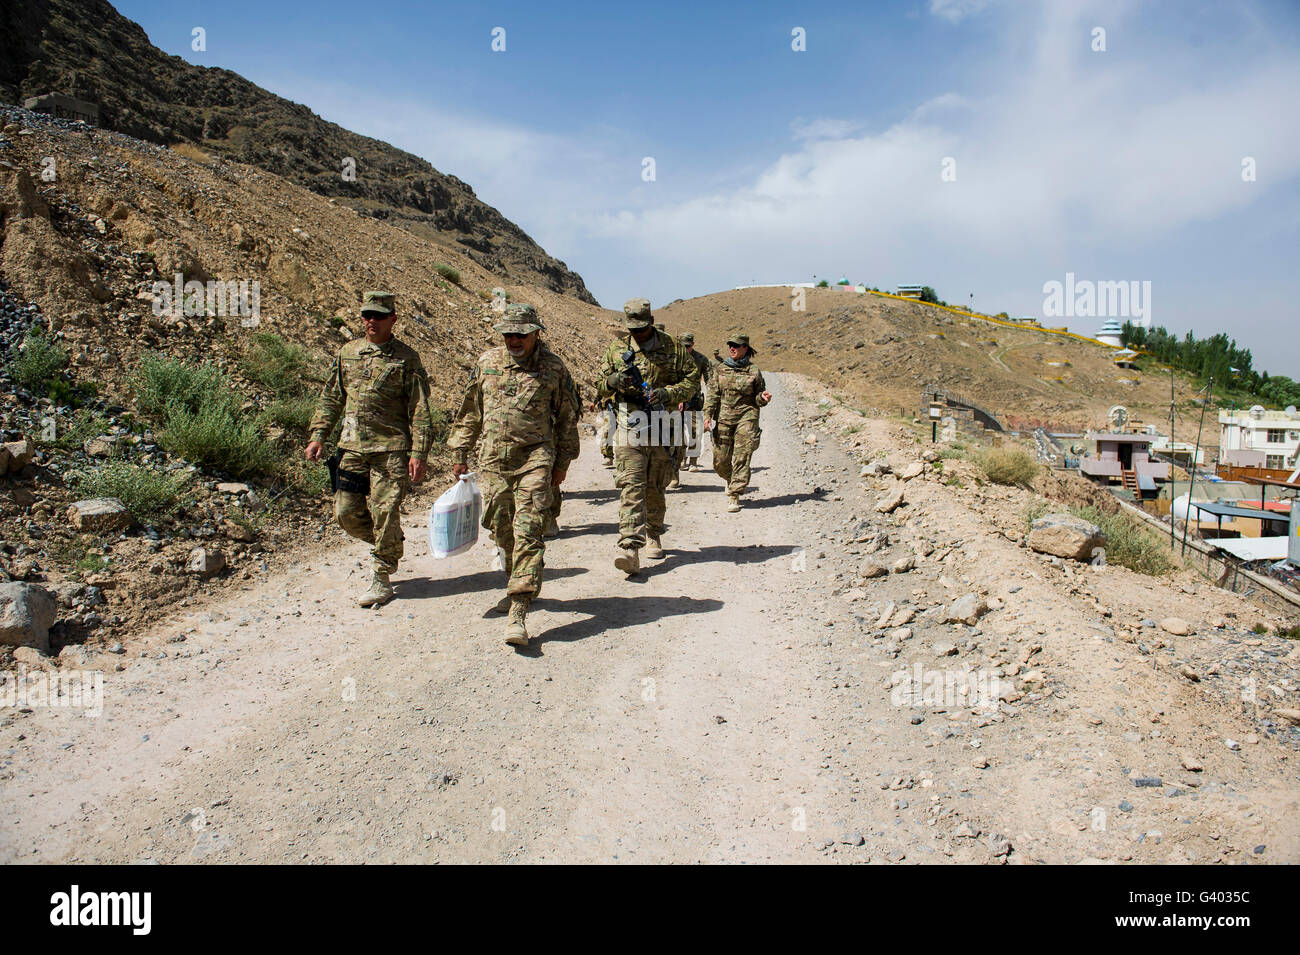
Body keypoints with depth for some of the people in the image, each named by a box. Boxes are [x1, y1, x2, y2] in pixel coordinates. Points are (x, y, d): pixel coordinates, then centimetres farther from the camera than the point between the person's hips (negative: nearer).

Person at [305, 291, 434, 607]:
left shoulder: (406, 359, -3)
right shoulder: (347, 353, 12)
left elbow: (420, 411, -5)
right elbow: (330, 399, 18)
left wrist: (418, 453, -12)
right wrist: (318, 435, 8)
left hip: (390, 448, -5)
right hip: (352, 447, 5)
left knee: (384, 514, -3)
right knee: (347, 513, 6)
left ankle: (381, 580, 11)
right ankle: (389, 544, 33)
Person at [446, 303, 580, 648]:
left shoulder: (553, 366, 0)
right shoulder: (487, 362, 8)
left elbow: (567, 417, 7)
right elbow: (469, 411, 16)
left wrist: (562, 463, 7)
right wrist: (460, 453, 14)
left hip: (535, 457, -4)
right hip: (493, 459, 4)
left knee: (528, 532, -12)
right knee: (501, 529, 10)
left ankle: (518, 613, -15)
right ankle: (520, 585, 35)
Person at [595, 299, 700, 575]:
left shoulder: (673, 348, 5)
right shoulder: (616, 350, 9)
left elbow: (692, 380, 6)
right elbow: (600, 389, 13)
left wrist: (667, 393, -12)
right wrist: (614, 381, -11)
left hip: (662, 427, 1)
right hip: (629, 427, 0)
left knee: (655, 487, 11)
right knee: (631, 486, -14)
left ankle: (653, 536, 33)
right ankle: (630, 548, -21)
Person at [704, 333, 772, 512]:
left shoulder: (753, 371, 4)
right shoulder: (720, 369, 9)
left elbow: (757, 398, 12)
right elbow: (712, 395, 7)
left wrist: (763, 398, -11)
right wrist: (707, 415, -3)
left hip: (746, 417, -2)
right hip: (723, 418, 2)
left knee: (742, 458, -10)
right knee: (720, 460, 4)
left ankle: (734, 496, -5)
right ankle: (731, 480, 36)